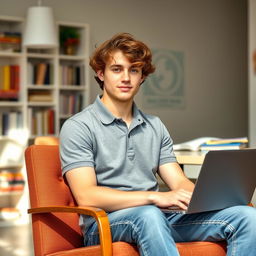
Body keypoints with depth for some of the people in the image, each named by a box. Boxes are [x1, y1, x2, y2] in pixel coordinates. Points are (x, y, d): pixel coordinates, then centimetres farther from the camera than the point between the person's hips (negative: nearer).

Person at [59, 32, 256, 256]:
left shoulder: (155, 126, 19)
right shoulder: (78, 127, 0)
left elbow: (180, 183, 13)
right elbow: (86, 197, -13)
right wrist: (155, 198, -21)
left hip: (158, 217, 6)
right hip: (105, 222, -5)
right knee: (149, 215, -41)